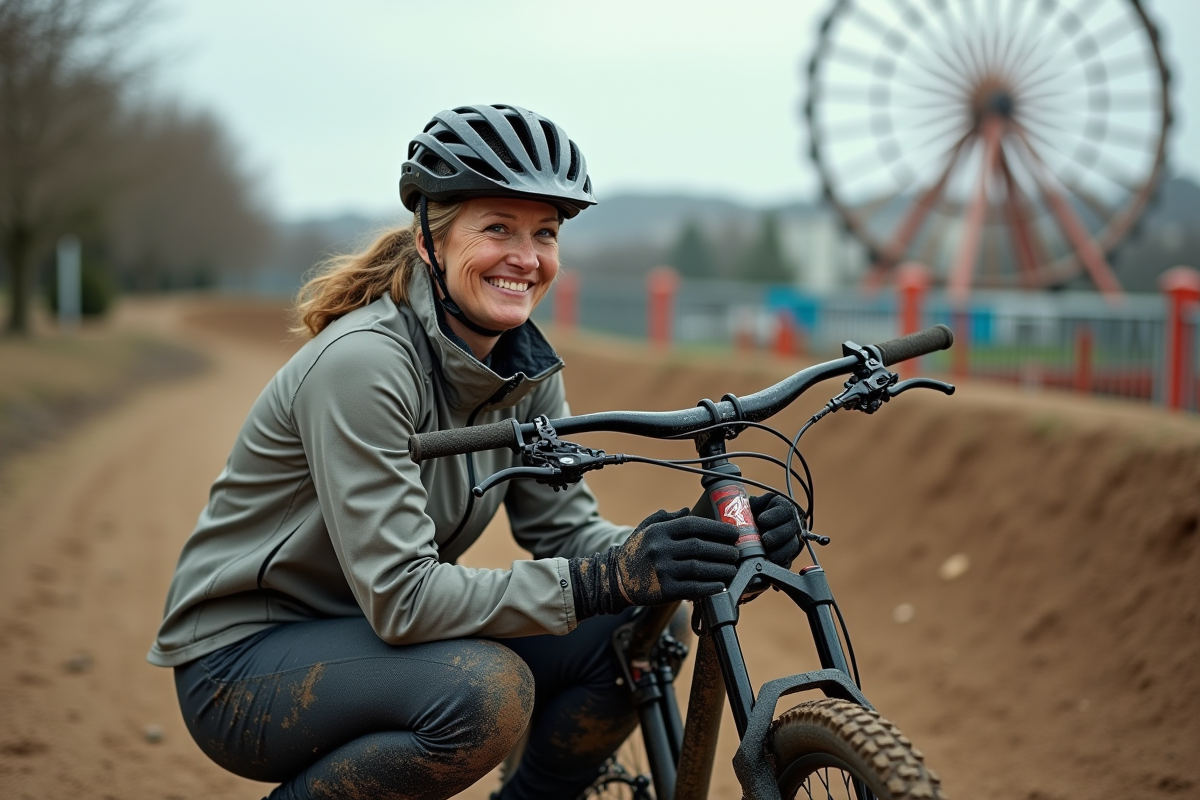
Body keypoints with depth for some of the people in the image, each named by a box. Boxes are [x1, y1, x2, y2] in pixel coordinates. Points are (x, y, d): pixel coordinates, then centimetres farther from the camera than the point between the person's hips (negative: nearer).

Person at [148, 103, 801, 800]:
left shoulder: (527, 369, -2)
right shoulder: (363, 362, -25)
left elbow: (563, 528, -3)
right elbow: (400, 598, -29)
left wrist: (711, 545, -21)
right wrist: (601, 581, -36)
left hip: (366, 632, 7)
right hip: (241, 664, -6)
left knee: (637, 633, -12)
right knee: (484, 689, -33)